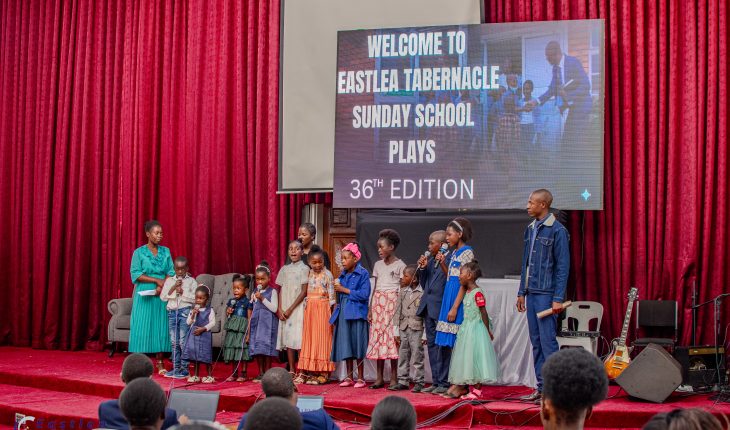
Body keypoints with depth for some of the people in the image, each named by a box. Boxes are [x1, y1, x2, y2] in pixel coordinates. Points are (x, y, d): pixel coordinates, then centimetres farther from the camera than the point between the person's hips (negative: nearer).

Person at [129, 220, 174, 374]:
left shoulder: (166, 251, 10)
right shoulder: (139, 252, 0)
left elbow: (171, 272, 6)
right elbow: (135, 274, -7)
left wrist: (162, 286, -11)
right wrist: (157, 280, -13)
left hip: (161, 295, 3)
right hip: (144, 295, -3)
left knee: (161, 326, 1)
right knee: (142, 325, -4)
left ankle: (160, 363, 5)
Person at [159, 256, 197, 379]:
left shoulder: (191, 281, 2)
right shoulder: (169, 281, 11)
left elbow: (195, 299, -6)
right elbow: (163, 297, 2)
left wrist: (182, 292, -12)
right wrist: (173, 287, -8)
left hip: (185, 311, -4)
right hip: (172, 312, 4)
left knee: (183, 341, -6)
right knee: (174, 342, 8)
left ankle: (184, 369, -1)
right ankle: (176, 368, 15)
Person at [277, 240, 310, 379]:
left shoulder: (304, 268, -3)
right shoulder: (284, 269, 12)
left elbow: (304, 292, -7)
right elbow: (281, 291, 11)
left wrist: (290, 309, -10)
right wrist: (280, 309, -2)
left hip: (298, 308, -5)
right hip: (285, 309, 5)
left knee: (298, 339, -10)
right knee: (287, 338, 4)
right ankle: (291, 370, 10)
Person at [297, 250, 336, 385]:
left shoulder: (327, 274, -5)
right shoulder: (309, 274, 9)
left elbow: (331, 294, -6)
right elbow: (306, 292, 12)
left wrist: (332, 312, -9)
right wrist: (306, 307, 6)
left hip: (323, 308, -5)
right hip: (310, 308, 5)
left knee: (322, 336, -4)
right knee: (309, 337, 6)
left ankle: (323, 372, 1)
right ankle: (312, 371, 12)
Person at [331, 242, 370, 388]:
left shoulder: (363, 274, -6)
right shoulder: (343, 275, 12)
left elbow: (364, 294, -15)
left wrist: (344, 290, -12)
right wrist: (338, 290, -1)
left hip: (356, 314, -6)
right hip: (343, 314, 6)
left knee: (357, 345, -2)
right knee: (346, 346, 8)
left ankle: (360, 378, 8)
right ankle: (349, 377, 16)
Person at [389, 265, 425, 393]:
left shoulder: (422, 293, -8)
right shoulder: (403, 292, 8)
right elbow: (398, 311, 11)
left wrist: (425, 335, -10)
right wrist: (396, 331, 7)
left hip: (417, 329, -6)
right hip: (403, 329, 6)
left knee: (417, 358, 0)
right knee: (403, 357, 10)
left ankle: (419, 382, 9)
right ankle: (403, 381, 18)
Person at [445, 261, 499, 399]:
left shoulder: (477, 293, -16)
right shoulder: (467, 292, 11)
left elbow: (483, 312, -14)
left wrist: (488, 331, -12)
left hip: (475, 329, -9)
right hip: (466, 329, 9)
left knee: (475, 357, -4)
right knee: (466, 357, 12)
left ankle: (477, 390, 3)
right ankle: (462, 387, 19)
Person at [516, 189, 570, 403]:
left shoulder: (557, 230, -9)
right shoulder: (530, 229, 14)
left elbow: (563, 266, -11)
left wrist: (558, 299, -15)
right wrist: (522, 292, 16)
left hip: (546, 294, -8)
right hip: (531, 293, 8)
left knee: (548, 341, -7)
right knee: (536, 342, 10)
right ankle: (541, 387, 16)